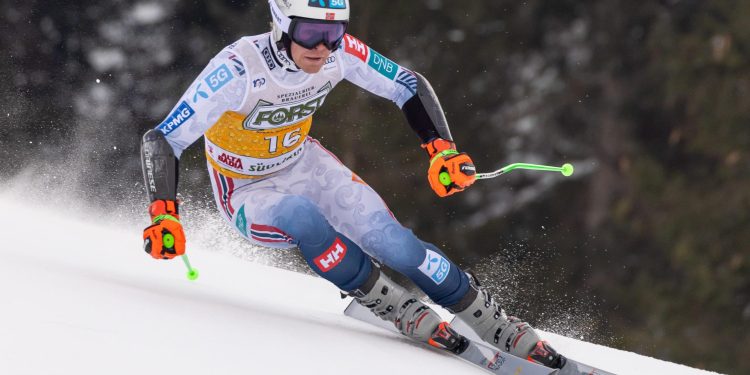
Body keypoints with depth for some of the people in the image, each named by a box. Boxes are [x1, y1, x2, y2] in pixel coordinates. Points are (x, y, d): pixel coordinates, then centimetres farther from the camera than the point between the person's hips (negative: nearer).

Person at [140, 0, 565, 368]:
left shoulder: (338, 52, -20)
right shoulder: (239, 69, -33)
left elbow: (410, 86, -5)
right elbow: (162, 140, -31)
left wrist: (444, 150, -19)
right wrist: (164, 215, -44)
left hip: (304, 165, 3)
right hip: (249, 194, -3)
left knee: (392, 241, -17)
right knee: (301, 214, -37)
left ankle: (500, 327, -2)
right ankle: (398, 310, -18)